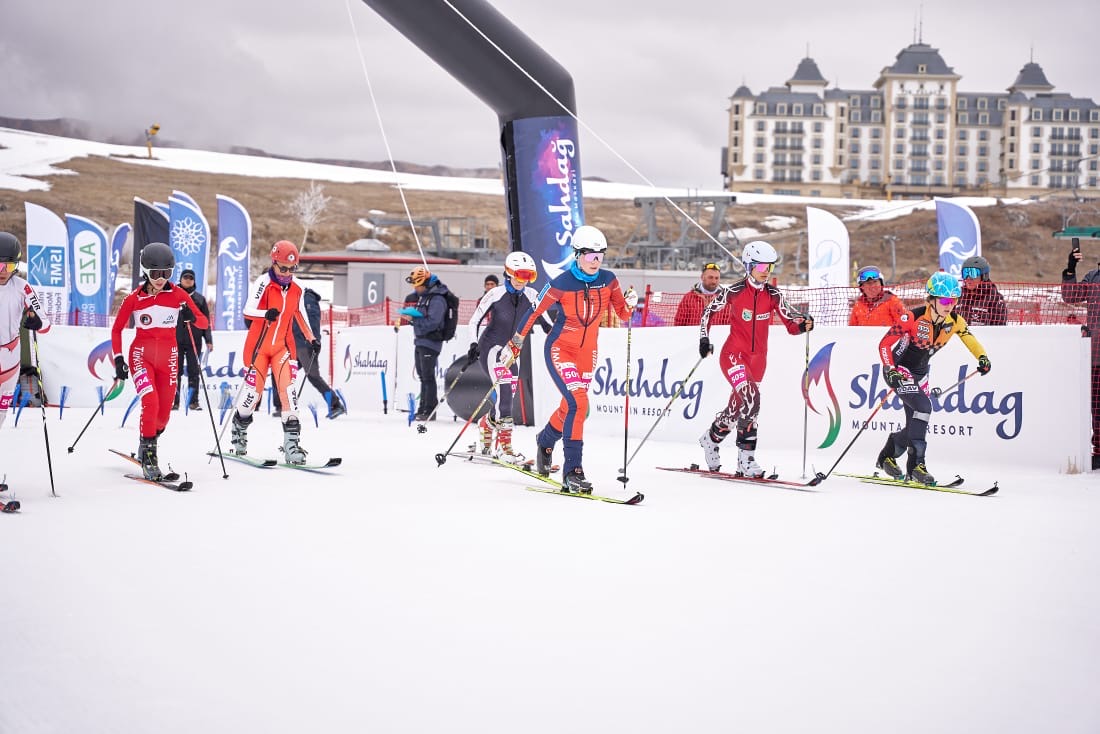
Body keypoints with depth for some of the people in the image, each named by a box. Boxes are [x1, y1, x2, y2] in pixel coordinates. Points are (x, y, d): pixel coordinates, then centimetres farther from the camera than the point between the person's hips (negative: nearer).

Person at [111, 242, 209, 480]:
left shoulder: (178, 295, -3)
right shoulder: (134, 299, -4)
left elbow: (204, 323, -3)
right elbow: (116, 330, 6)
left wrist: (191, 317, -25)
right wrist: (118, 359, -4)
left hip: (168, 358, 2)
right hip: (141, 355, -2)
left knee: (163, 414, 3)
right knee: (150, 402, -23)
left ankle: (146, 445, 33)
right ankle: (148, 458, -14)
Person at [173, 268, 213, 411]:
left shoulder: (200, 299, 12)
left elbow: (206, 321, 12)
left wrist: (209, 340, 5)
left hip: (194, 340, 1)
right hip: (176, 340, -1)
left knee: (194, 371, 1)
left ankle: (194, 401, 4)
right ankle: (174, 401, 3)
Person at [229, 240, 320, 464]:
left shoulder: (296, 290, 5)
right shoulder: (263, 282, -12)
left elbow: (300, 315, 22)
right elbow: (248, 310, -23)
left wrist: (311, 339, 21)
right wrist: (266, 314, -42)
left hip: (283, 346, 4)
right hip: (259, 345, -3)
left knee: (288, 389, -13)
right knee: (254, 389, 3)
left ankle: (292, 442, -16)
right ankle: (238, 433, 29)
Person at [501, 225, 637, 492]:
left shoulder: (608, 280, -6)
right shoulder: (561, 284, -18)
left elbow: (622, 314, 3)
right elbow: (534, 313, -8)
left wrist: (630, 304, -20)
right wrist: (514, 346, -5)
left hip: (587, 350, 5)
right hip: (560, 348, -5)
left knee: (571, 406, 15)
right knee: (578, 402, -21)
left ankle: (545, 441, 47)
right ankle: (572, 471, -18)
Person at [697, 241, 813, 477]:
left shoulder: (773, 295, -1)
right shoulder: (734, 291, -9)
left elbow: (791, 324, -5)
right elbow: (708, 311, 5)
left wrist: (803, 324, -26)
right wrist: (704, 339, -3)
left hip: (758, 359, 5)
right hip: (734, 354, -5)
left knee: (737, 407, 13)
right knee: (751, 399, -23)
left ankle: (710, 439, 35)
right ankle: (746, 457, -11)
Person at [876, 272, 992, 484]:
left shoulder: (955, 322, -9)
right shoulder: (913, 318, -25)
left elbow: (969, 338, 10)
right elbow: (885, 344, -20)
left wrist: (982, 357, -8)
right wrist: (891, 371, -32)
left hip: (920, 373, 7)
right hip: (898, 369, -6)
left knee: (917, 423, 4)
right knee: (923, 406, -26)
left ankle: (887, 457, 29)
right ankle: (916, 465, -20)